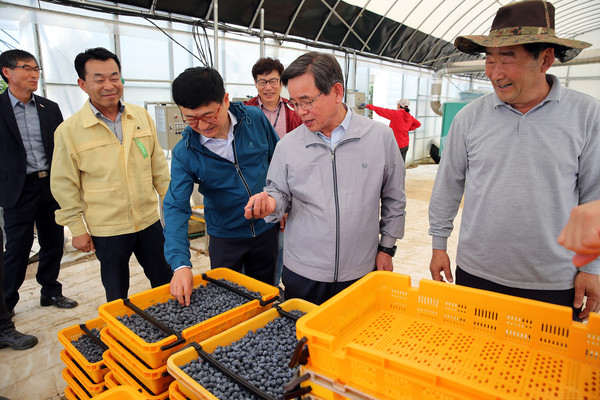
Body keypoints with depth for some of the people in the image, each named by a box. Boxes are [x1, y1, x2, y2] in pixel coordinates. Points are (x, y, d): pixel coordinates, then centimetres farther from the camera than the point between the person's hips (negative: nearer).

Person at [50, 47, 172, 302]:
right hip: (106, 229, -3)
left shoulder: (141, 116, 2)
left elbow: (158, 164, 8)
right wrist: (77, 229, -2)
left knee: (165, 281, 16)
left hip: (149, 221, 3)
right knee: (117, 293, 14)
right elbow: (65, 186, -2)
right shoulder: (68, 131, -7)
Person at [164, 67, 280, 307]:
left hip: (266, 229, 1)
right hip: (225, 236, -1)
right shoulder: (185, 152, -16)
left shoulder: (255, 119, -13)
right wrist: (181, 264, -31)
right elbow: (176, 208, -20)